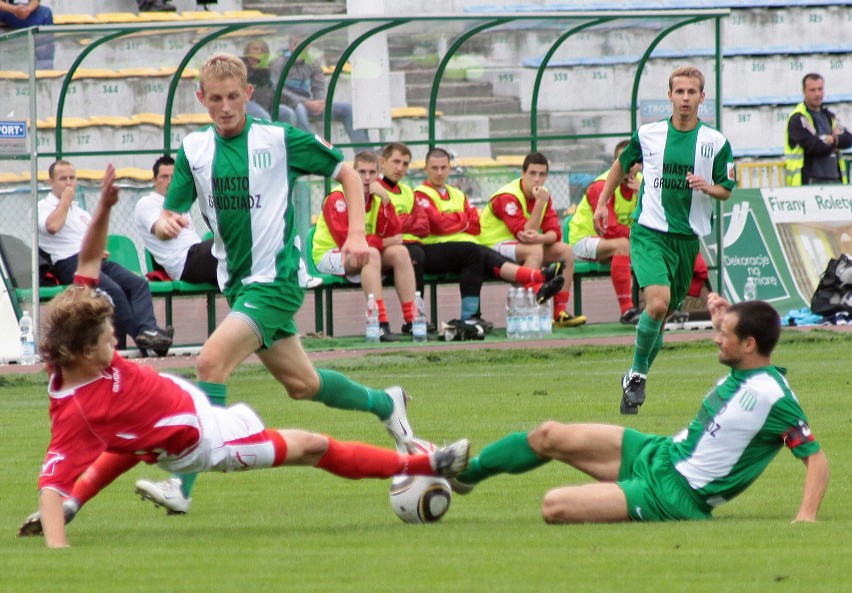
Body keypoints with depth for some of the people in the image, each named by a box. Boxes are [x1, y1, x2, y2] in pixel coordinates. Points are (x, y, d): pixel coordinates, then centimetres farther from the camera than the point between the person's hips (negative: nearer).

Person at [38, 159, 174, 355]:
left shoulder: (81, 212, 32)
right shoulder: (43, 207, 10)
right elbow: (52, 226, -13)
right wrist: (65, 200, 2)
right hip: (70, 264, -7)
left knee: (139, 284, -21)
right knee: (114, 290, -32)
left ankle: (146, 331, -40)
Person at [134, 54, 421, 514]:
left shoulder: (279, 140, -7)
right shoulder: (194, 150, 4)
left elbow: (346, 174, 3)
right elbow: (167, 218, 4)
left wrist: (357, 234, -10)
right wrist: (166, 224, -21)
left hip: (274, 280, -6)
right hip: (236, 283, 6)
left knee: (212, 359, -23)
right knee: (301, 384, 15)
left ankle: (183, 485, -25)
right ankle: (384, 404, 43)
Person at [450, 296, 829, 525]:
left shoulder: (771, 396, -23)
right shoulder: (741, 372, 3)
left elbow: (816, 458, -23)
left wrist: (807, 516, -35)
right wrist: (723, 317, 15)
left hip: (671, 496, -8)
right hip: (659, 452, 9)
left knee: (554, 507, -19)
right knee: (550, 435, 8)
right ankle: (465, 472, 29)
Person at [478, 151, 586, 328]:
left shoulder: (543, 195, 4)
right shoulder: (507, 197, -20)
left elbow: (554, 232, -4)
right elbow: (524, 233, -27)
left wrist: (540, 238, -28)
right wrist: (540, 203, -27)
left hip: (523, 246, 8)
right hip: (493, 247, -8)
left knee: (566, 251, -7)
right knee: (535, 250, -34)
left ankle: (560, 312, -12)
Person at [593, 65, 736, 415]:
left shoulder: (716, 143, 1)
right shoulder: (648, 135, 1)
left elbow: (726, 190, 6)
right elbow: (622, 164, 20)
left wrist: (708, 187, -15)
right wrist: (602, 202, 19)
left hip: (688, 237, 2)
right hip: (649, 232, -2)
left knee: (665, 312, 8)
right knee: (657, 303, -23)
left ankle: (636, 378, 26)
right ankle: (637, 372, -4)